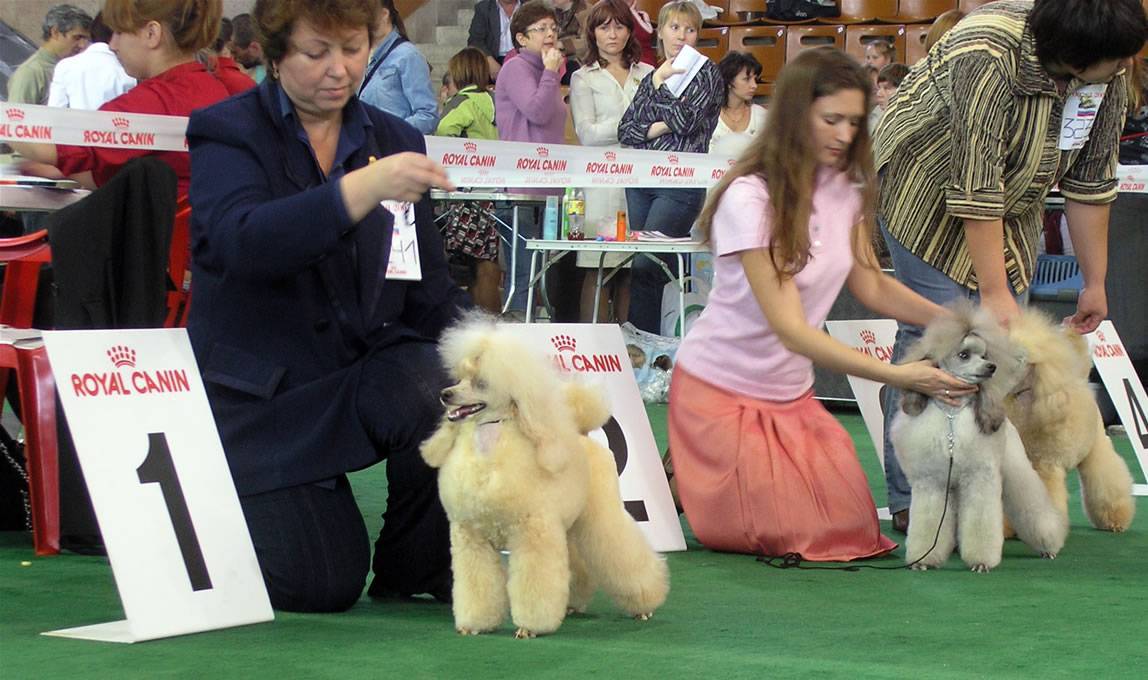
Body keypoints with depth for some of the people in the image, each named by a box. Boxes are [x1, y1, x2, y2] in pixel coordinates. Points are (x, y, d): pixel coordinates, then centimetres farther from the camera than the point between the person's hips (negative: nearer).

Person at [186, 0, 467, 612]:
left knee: (444, 399, -32)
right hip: (262, 391, -3)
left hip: (370, 357, 4)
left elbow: (431, 292, 10)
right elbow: (237, 241, -29)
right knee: (322, 586, -13)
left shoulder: (394, 141, 8)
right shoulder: (226, 134, -7)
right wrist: (366, 186, -40)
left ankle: (415, 567, -4)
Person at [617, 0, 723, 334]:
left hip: (681, 184, -6)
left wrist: (660, 85, -1)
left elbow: (685, 119, -12)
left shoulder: (706, 72, 3)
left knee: (645, 267, -15)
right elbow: (625, 130, 10)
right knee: (642, 266, 5)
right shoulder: (650, 78, 19)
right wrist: (658, 128, -7)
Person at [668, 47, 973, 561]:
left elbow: (871, 286, 5)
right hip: (722, 390, -7)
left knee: (853, 527, 0)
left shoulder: (846, 187, -2)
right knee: (795, 536, -11)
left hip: (792, 393, 7)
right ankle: (687, 476, 16)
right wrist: (899, 375, -35)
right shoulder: (750, 198, -24)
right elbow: (791, 329, -28)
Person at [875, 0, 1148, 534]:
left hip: (1012, 207, 6)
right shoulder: (986, 56, -36)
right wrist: (994, 292, -34)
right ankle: (910, 500, -10)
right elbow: (974, 186, -35)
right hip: (929, 189, -6)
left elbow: (1091, 179, -6)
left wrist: (1094, 283, -3)